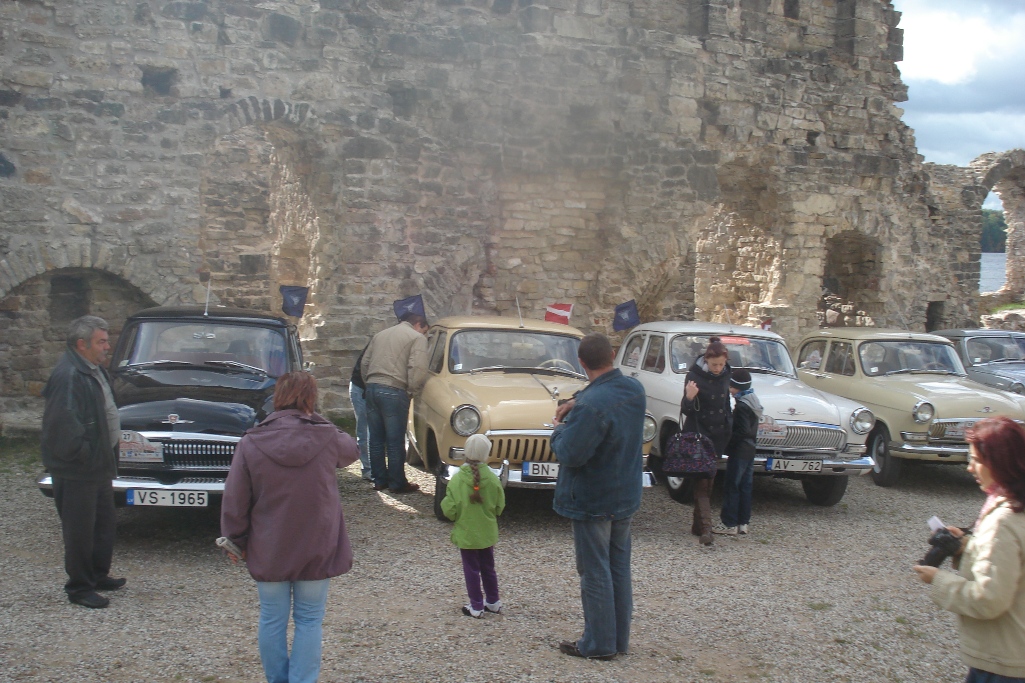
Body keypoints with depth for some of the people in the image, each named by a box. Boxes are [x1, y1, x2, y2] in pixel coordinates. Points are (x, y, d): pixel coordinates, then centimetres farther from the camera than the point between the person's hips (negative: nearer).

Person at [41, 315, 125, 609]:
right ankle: (79, 587, 14)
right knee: (80, 530, 2)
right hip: (77, 472, -10)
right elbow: (63, 423, -30)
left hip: (99, 465, 10)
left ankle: (99, 576, 35)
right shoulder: (68, 376, -23)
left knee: (104, 525, 20)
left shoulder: (94, 370, 10)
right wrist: (81, 453, -20)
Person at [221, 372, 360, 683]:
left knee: (272, 620, 16)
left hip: (268, 551, 0)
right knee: (309, 621, 11)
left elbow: (234, 502, -6)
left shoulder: (251, 444, -12)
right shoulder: (327, 438, -12)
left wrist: (236, 540, 9)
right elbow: (352, 451, 14)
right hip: (317, 551, 0)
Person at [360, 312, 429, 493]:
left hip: (371, 388, 6)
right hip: (394, 391, -6)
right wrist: (412, 390, -2)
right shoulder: (417, 338, -1)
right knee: (395, 441, 2)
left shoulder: (380, 334, 20)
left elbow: (364, 364, 18)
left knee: (376, 438, 14)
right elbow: (418, 369, -14)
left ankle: (379, 480, 21)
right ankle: (397, 483, 10)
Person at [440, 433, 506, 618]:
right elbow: (500, 507, -2)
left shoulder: (457, 480, -18)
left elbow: (450, 510, -16)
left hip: (466, 534, -3)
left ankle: (476, 607, 14)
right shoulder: (493, 479, -12)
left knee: (472, 570, 9)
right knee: (488, 568, 18)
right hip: (488, 533, 3)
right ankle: (493, 602, 28)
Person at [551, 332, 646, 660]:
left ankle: (599, 644, 15)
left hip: (593, 502, -8)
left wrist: (560, 427, -7)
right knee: (619, 568, 17)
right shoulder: (634, 388, -2)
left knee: (595, 574, 5)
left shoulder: (592, 406, -28)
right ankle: (620, 638, 27)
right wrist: (576, 401, 1)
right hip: (626, 497, 8)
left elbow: (569, 454, -26)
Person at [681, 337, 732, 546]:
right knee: (702, 480, -11)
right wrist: (689, 398, -34)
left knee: (709, 480, 10)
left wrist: (729, 425, 19)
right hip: (698, 433, -6)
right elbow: (686, 411, -14)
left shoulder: (725, 375, 3)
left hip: (719, 434, 6)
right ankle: (705, 527, -15)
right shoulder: (695, 375, -14)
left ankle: (698, 524, 19)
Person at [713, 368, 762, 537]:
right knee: (745, 486, 12)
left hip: (739, 452, -10)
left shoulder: (742, 406, -18)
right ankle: (743, 522, 17)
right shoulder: (753, 401, 11)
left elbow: (742, 432, -22)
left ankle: (729, 524, -1)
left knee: (731, 487, -4)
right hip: (750, 451, 10)